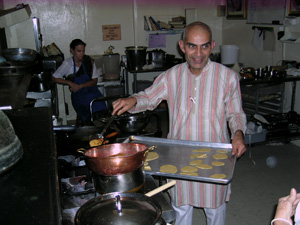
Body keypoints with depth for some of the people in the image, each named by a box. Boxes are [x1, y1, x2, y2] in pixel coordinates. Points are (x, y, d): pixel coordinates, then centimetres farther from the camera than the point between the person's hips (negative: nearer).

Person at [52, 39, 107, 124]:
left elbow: (95, 81, 6)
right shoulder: (67, 64, 2)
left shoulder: (89, 61, 7)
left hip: (91, 89, 2)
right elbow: (54, 78, 8)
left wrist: (80, 86, -9)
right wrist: (70, 83, -6)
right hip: (78, 94, -1)